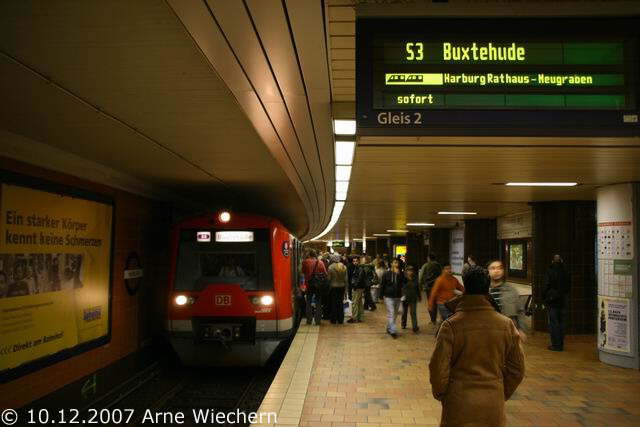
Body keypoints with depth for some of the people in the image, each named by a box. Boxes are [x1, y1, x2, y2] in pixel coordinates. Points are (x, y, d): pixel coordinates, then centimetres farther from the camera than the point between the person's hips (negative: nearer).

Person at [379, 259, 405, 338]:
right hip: (389, 297, -4)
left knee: (395, 314, 13)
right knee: (391, 314, -10)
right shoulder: (387, 274, -4)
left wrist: (398, 274, -19)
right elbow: (382, 286, 1)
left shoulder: (401, 274, 3)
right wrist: (382, 296, -1)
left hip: (397, 297, 4)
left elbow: (403, 284, -13)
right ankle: (393, 331, -8)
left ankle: (389, 328, 29)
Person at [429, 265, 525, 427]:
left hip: (459, 403, -2)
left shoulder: (451, 325, -15)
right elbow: (517, 368, 4)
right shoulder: (506, 324, -5)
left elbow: (438, 368, -11)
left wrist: (440, 394, 8)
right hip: (494, 406, 3)